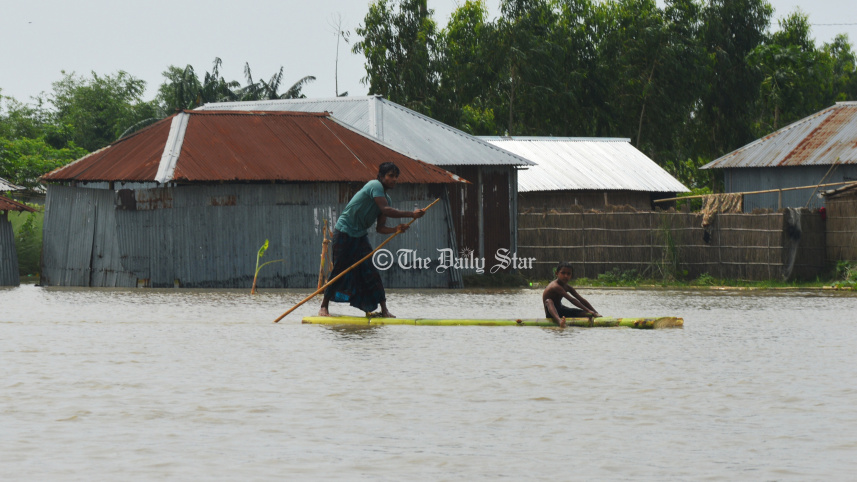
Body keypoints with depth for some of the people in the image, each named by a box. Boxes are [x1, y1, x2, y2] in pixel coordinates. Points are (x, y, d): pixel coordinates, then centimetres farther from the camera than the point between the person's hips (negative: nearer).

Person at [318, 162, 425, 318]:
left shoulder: (387, 199, 9)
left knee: (371, 273, -2)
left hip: (360, 235, 8)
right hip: (344, 233, -8)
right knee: (339, 271, -5)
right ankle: (324, 307, 7)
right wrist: (412, 214, -28)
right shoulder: (375, 185, -16)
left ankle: (384, 309, -4)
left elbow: (380, 228, 6)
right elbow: (385, 210, -29)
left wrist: (396, 229, -14)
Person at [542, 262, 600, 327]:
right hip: (551, 313, -10)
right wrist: (588, 310, -36)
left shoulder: (567, 287, 5)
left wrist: (595, 313, -2)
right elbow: (572, 300, -32)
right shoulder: (555, 286, -25)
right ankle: (559, 320, -72)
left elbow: (582, 300, 5)